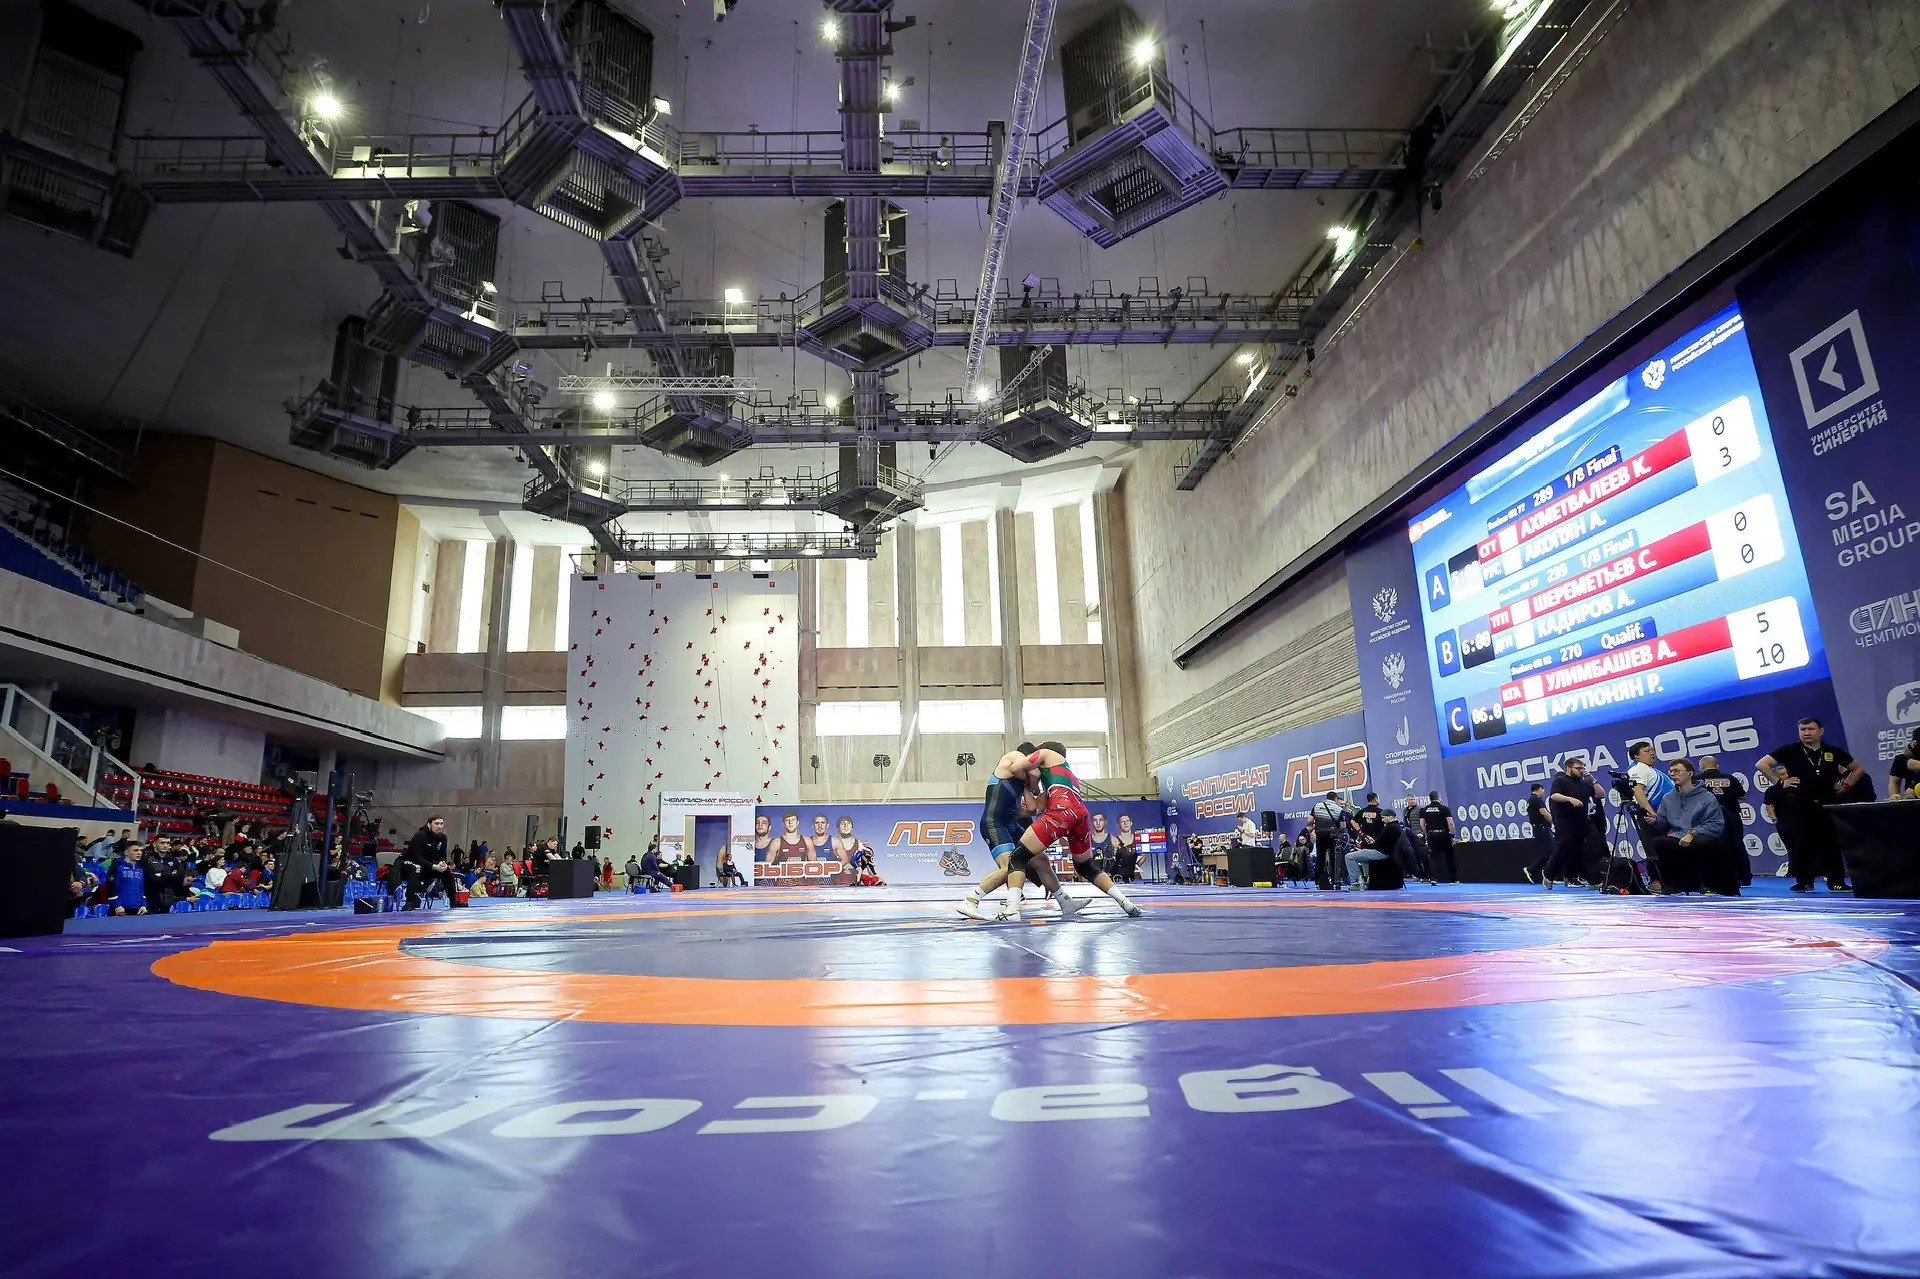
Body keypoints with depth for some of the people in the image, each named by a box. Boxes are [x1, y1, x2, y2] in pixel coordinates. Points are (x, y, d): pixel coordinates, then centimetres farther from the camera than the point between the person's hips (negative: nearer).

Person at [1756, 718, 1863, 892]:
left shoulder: (1833, 752, 5)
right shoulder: (1790, 750, -3)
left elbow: (1858, 769, 20)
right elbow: (1761, 765, -5)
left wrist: (1845, 786, 8)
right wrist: (1780, 782, -8)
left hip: (1827, 804, 2)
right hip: (1799, 805, -2)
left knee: (1831, 843, 4)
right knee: (1800, 843, 0)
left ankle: (1837, 881, 15)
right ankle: (1803, 881, 9)